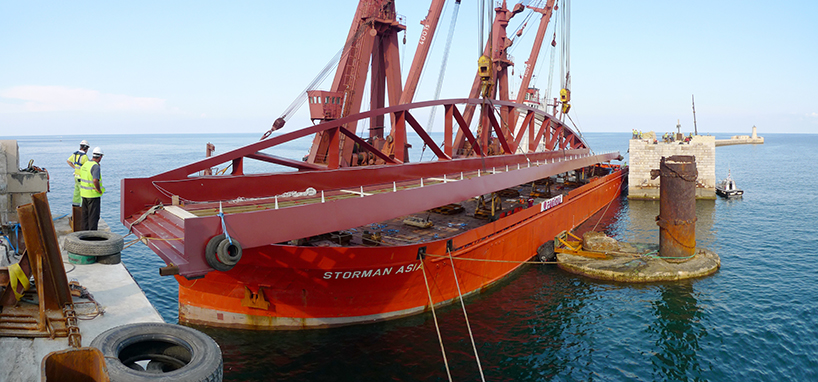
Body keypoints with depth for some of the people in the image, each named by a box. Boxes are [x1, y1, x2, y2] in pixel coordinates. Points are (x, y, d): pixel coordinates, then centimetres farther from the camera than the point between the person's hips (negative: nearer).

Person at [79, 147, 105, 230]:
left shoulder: (85, 164, 8)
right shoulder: (96, 166, -20)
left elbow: (81, 176, 22)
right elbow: (95, 180, -32)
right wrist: (99, 190, -20)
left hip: (84, 193, 8)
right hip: (93, 194, -8)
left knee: (85, 214, 17)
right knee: (94, 215, -2)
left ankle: (85, 230, 26)